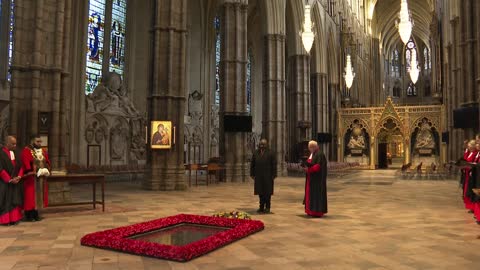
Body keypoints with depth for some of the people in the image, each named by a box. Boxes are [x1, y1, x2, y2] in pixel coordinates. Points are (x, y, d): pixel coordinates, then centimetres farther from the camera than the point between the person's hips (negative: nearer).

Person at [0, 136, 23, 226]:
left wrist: (18, 177, -4)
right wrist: (9, 179, -14)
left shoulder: (15, 153, 8)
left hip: (15, 181, 6)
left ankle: (14, 219, 12)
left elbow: (20, 166, 11)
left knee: (15, 200, 6)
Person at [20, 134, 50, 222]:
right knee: (30, 196, -2)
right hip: (30, 178, -7)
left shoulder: (43, 151, 12)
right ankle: (29, 216, 7)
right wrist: (33, 172, -23)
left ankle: (36, 214, 19)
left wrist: (46, 170, -5)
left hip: (41, 178, 7)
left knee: (39, 195, 10)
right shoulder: (26, 151, -9)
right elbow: (26, 164, -18)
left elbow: (47, 162, 12)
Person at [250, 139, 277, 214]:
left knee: (267, 191, 1)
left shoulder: (270, 153, 0)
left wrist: (274, 175, -8)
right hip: (258, 176, 3)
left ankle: (267, 207, 10)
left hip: (267, 176, -3)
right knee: (260, 191, 5)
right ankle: (261, 207, 14)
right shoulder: (255, 153, 10)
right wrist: (252, 174, 6)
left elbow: (274, 165, -2)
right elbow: (252, 164, 13)